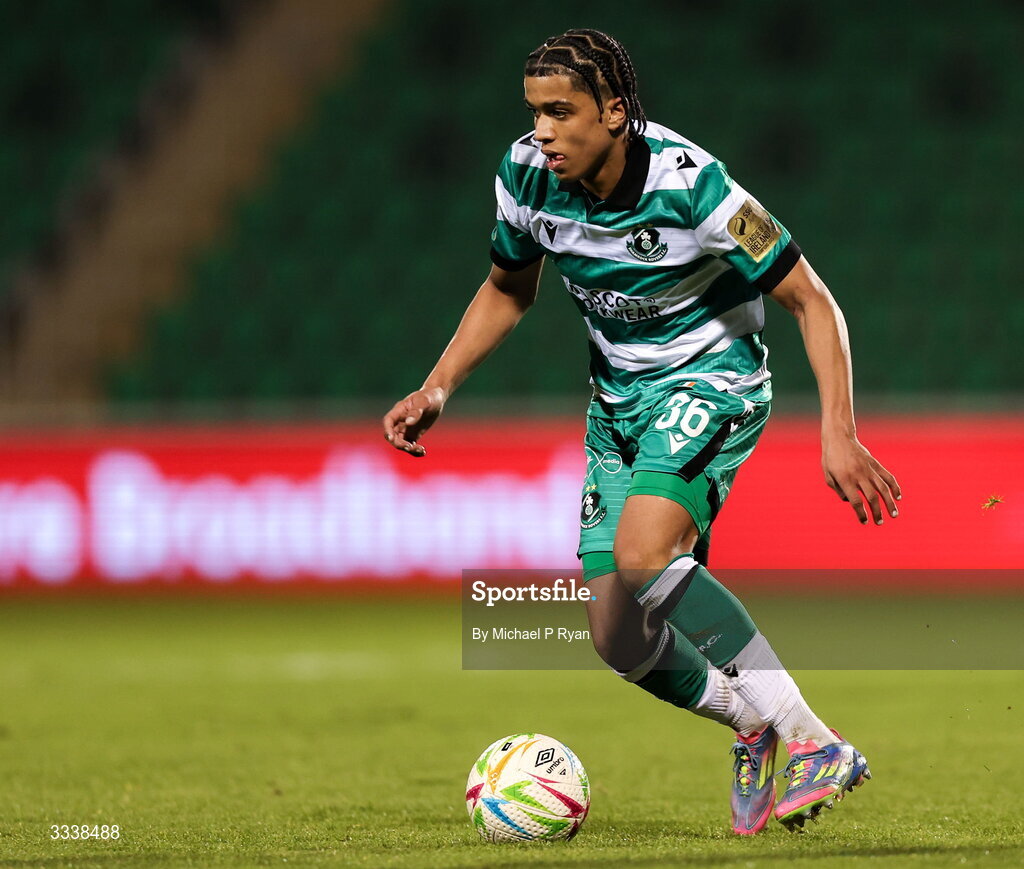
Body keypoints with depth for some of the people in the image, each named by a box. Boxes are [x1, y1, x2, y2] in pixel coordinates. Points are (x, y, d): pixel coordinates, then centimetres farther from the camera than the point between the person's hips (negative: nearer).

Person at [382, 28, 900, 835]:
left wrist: (838, 432, -29)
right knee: (619, 636, -1)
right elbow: (507, 290, 12)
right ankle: (752, 726, 27)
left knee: (642, 552, -33)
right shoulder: (527, 175, -10)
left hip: (712, 379, -6)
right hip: (618, 397, 6)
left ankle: (814, 743, -28)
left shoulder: (690, 184, -26)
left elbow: (812, 301, -19)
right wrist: (436, 389, 1)